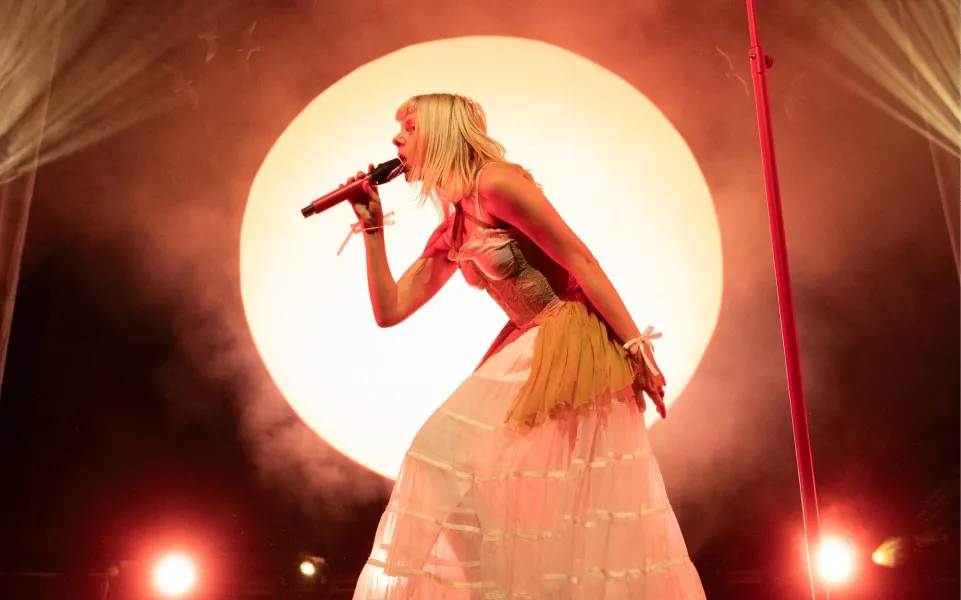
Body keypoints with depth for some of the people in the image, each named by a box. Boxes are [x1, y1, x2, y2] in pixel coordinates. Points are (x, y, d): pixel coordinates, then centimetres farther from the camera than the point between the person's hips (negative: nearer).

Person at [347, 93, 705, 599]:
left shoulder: (496, 182, -12)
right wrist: (373, 227, 9)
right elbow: (389, 311, 14)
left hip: (576, 345, -8)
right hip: (526, 351, 9)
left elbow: (580, 260, -15)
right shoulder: (449, 233, 13)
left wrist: (635, 347, -18)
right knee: (450, 456, 6)